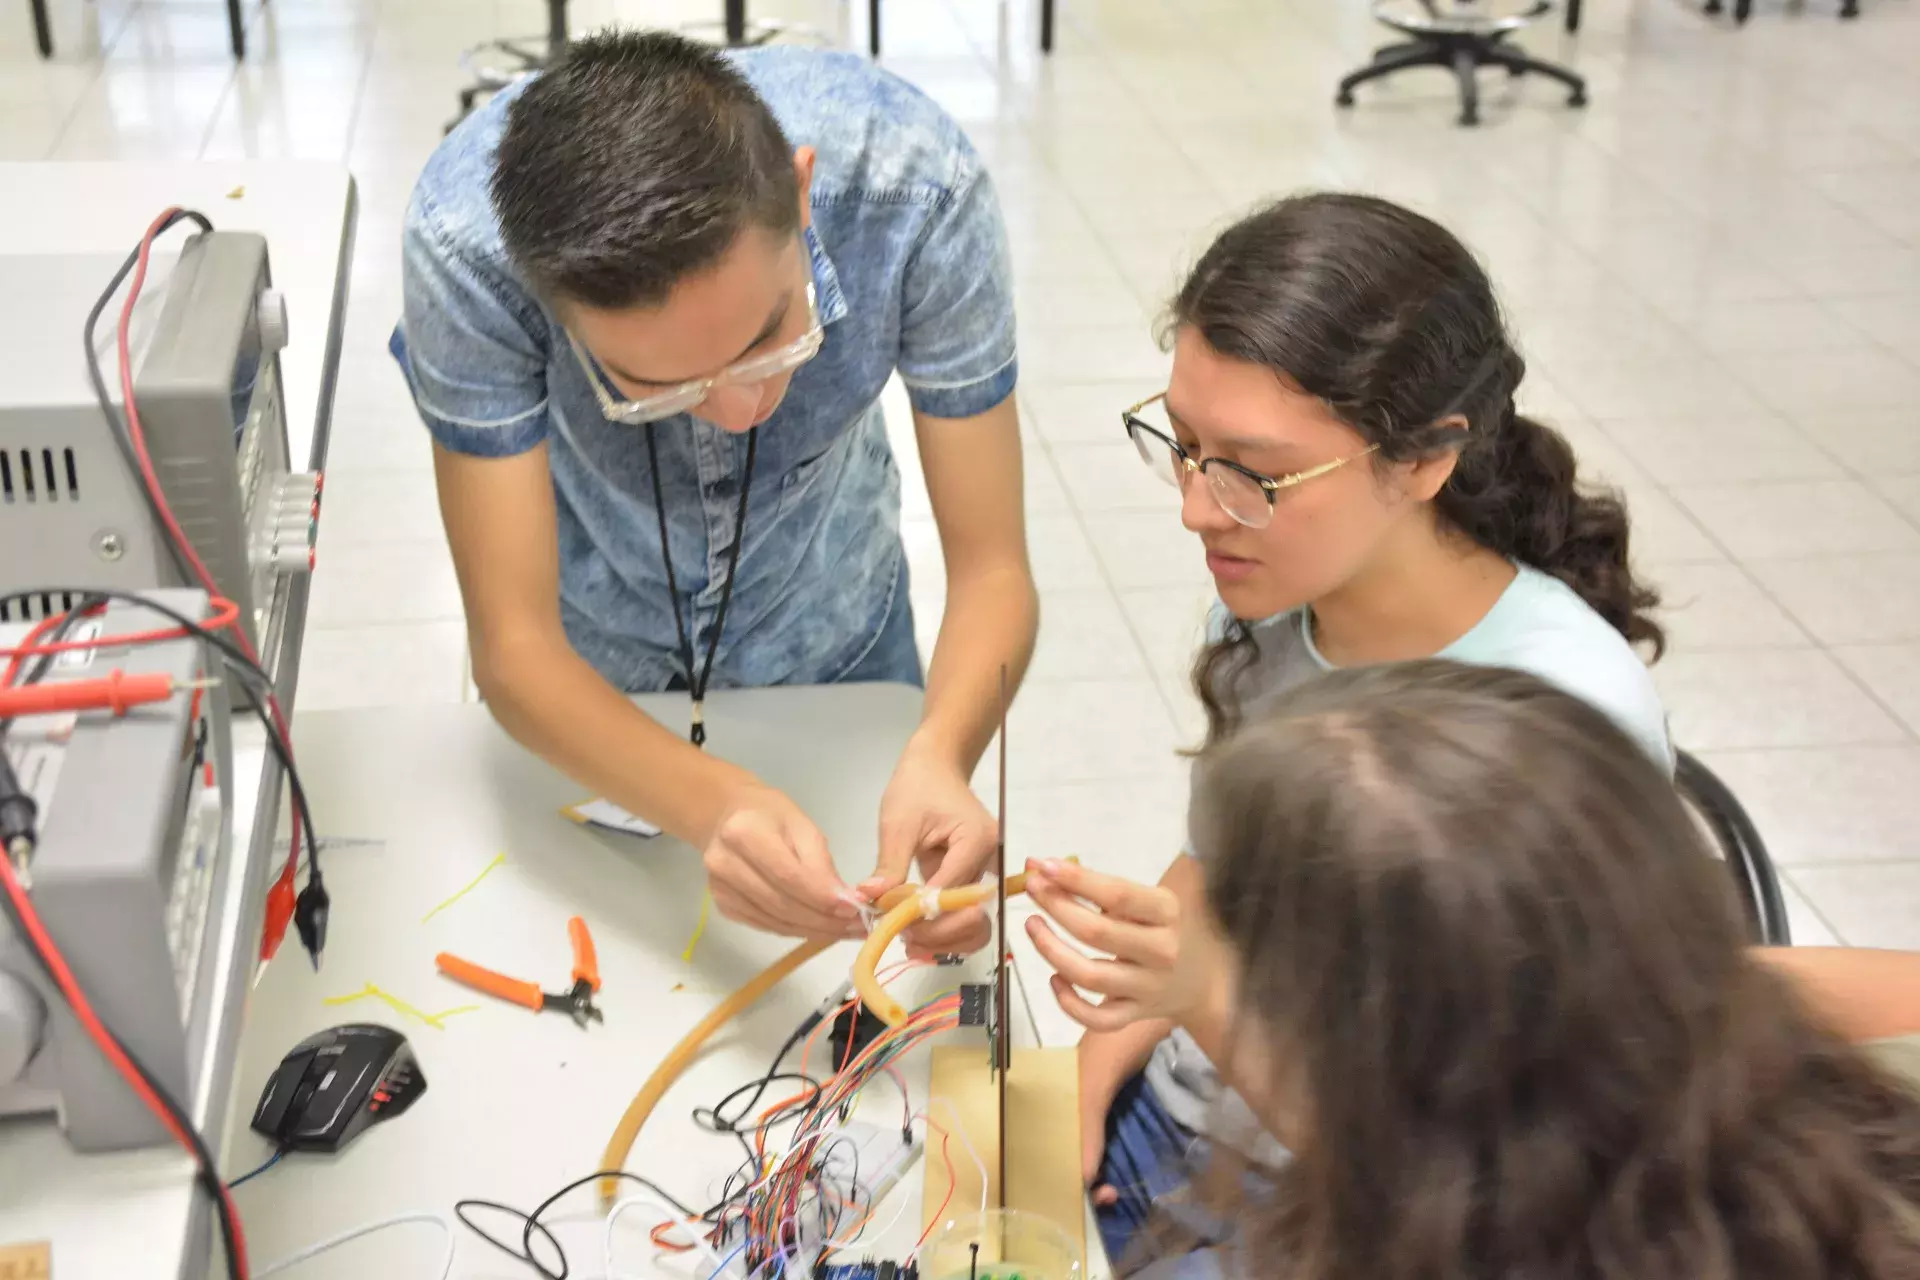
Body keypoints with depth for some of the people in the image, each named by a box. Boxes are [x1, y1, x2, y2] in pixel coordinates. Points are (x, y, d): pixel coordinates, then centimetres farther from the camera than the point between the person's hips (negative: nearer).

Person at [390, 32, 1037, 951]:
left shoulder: (913, 183, -36)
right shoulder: (466, 246, -38)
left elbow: (992, 568, -28)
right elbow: (512, 645, -34)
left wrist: (937, 756, -49)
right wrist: (714, 804, -52)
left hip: (827, 627, 1)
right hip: (582, 671, -1)